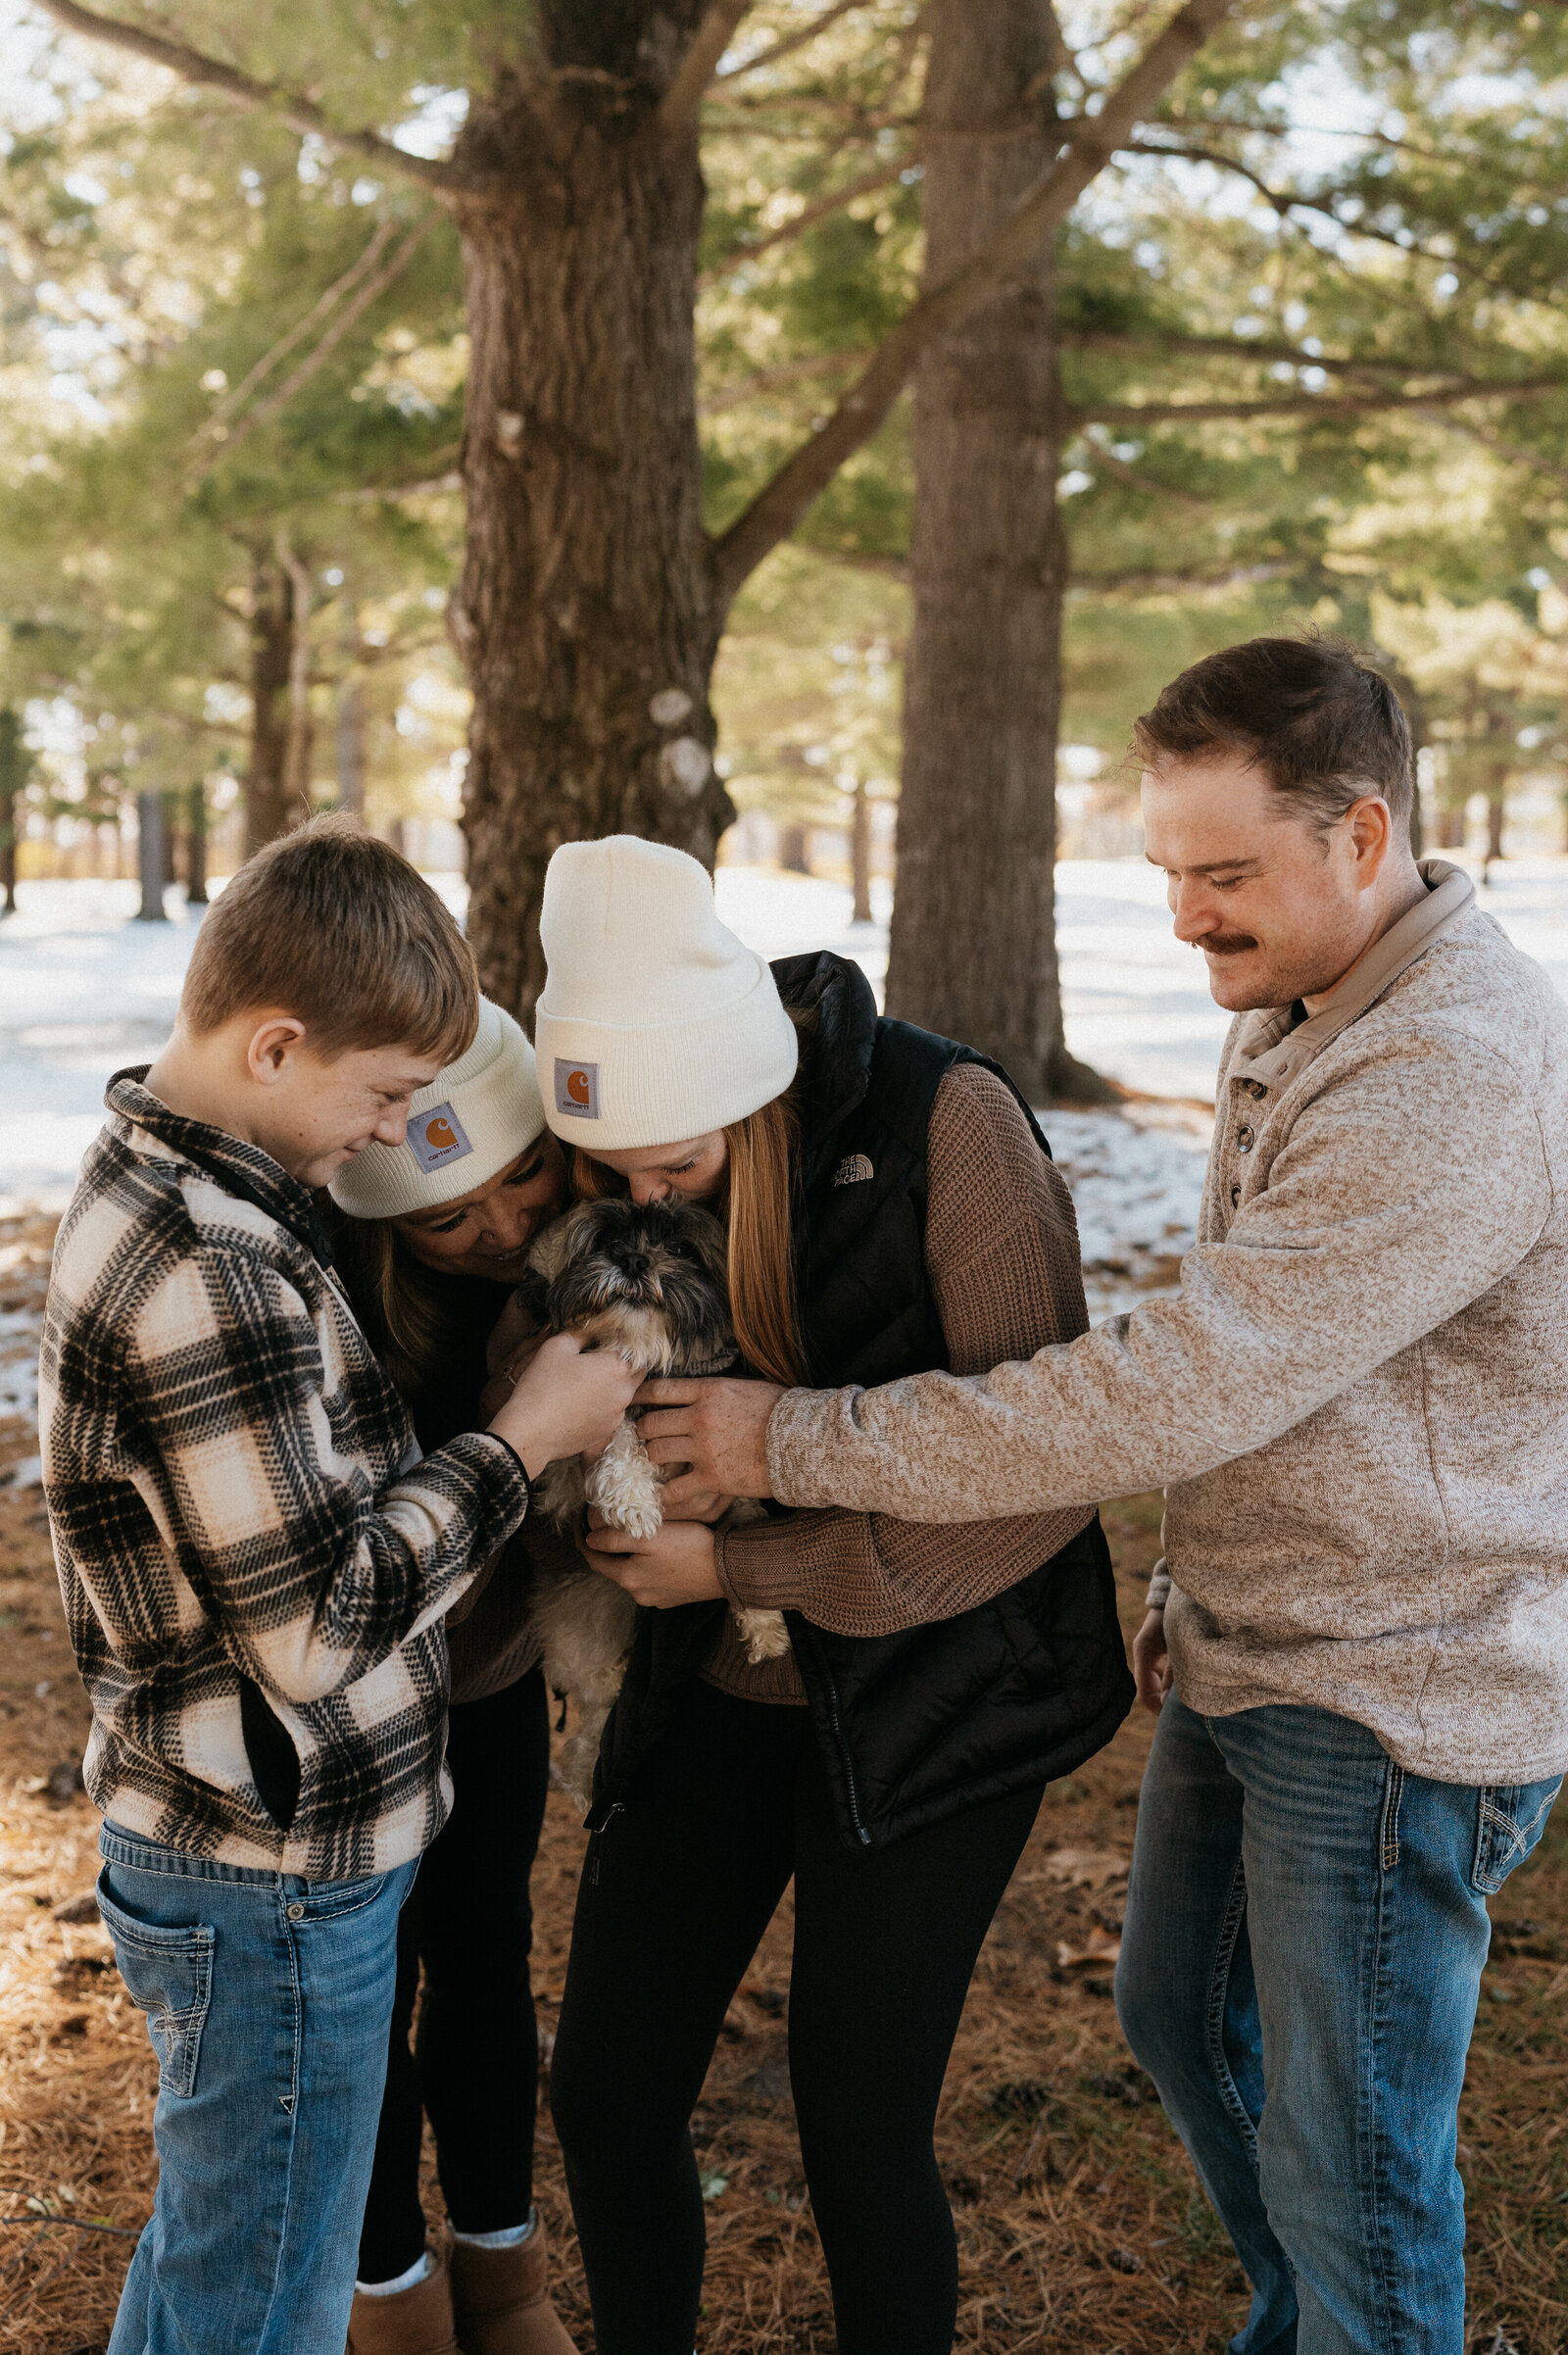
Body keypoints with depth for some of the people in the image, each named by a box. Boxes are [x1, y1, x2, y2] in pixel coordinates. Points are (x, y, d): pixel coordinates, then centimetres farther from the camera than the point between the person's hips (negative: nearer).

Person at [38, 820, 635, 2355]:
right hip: (273, 1882, -10)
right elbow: (317, 1627, -25)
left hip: (241, 1842, 10)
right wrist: (530, 1434, -16)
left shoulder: (157, 1181, 4)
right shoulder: (201, 1273, -28)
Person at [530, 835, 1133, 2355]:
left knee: (857, 2133, 2)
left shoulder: (941, 1121, -21)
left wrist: (743, 1563, -20)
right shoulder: (615, 1139, -6)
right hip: (712, 1677, 5)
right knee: (604, 2092, 9)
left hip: (928, 1679, -4)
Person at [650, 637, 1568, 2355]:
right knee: (1181, 2021, 25)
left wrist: (805, 1443, -26)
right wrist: (1197, 1584, 15)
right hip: (1243, 1664, 10)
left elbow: (1171, 1388, -31)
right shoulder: (1287, 1022, 7)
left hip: (1391, 1706, -10)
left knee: (1343, 2161, 4)